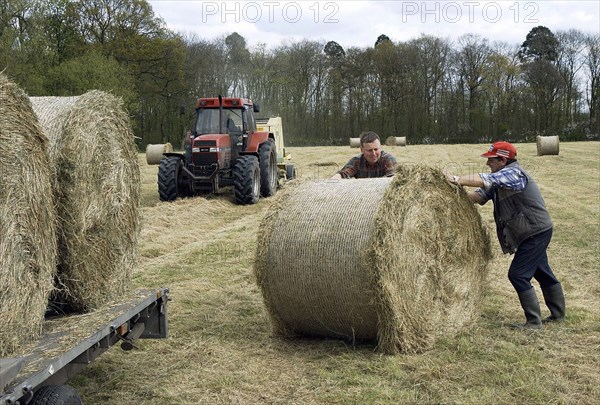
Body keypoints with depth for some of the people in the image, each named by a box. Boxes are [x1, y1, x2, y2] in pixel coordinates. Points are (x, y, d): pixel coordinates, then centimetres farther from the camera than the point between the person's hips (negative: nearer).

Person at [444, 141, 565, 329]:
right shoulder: (499, 180, 8)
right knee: (542, 273, 19)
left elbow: (486, 180, -35)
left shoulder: (513, 173, -21)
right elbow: (480, 195, -1)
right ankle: (558, 314, 33)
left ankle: (534, 321, 0)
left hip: (537, 232, -10)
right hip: (532, 234, 10)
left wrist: (457, 179, -33)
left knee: (518, 275, -9)